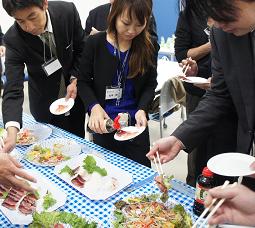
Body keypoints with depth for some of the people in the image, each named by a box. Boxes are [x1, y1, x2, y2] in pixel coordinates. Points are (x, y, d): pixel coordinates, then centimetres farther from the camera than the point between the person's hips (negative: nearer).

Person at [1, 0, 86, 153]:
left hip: (74, 93, 2)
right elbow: (13, 89, -30)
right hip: (45, 104, -1)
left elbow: (81, 48, -5)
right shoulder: (13, 39, -26)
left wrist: (75, 80, -15)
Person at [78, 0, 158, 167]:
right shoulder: (95, 43, -9)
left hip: (135, 124, 1)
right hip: (103, 124, 0)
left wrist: (142, 109, -16)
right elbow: (83, 82, -2)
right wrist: (94, 107, -20)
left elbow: (150, 85, 2)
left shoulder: (148, 47, -5)